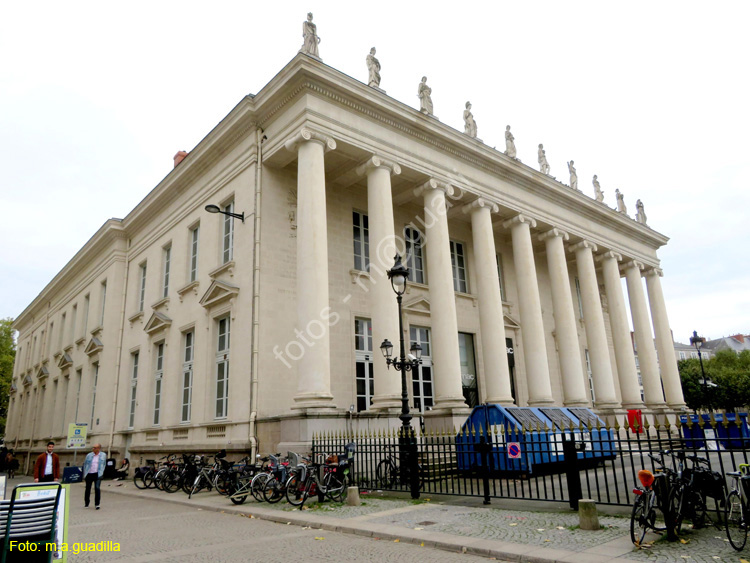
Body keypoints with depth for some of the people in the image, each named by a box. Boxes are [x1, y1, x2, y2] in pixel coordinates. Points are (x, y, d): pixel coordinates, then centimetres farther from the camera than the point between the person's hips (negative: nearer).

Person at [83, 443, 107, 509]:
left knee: (97, 488, -13)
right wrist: (84, 474, 5)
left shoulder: (103, 455, 6)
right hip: (89, 474, 2)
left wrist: (101, 473, 4)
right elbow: (85, 464, 11)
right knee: (88, 488, 10)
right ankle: (86, 503, 29)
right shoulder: (89, 455, 7)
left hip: (97, 474, -2)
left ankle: (97, 504, -8)